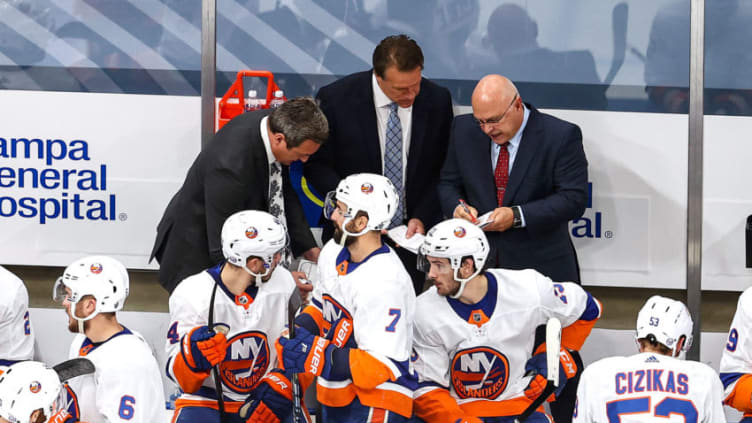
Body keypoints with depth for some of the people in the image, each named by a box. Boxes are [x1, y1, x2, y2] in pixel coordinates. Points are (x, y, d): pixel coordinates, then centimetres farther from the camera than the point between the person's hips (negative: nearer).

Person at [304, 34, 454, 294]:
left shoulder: (437, 100, -4)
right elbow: (316, 166, -4)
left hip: (410, 234, 1)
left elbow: (443, 171, 6)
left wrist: (422, 217, -8)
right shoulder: (336, 99, -11)